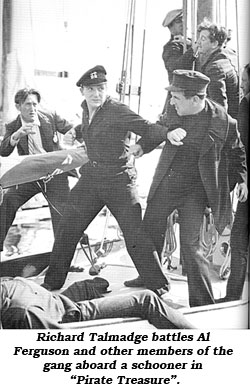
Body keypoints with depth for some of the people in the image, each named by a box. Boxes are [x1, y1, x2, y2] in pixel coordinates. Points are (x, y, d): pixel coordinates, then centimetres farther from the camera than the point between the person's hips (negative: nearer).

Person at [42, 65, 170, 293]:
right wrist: (77, 134, 23)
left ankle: (159, 287, 11)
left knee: (136, 238, -7)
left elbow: (147, 129, -28)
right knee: (66, 231, 9)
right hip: (91, 177, 7)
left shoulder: (118, 111, -16)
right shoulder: (86, 109, 6)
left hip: (119, 180, -7)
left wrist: (168, 133, -44)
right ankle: (52, 282, 26)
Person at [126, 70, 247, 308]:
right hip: (166, 184, 5)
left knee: (190, 244, -6)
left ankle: (203, 304, 8)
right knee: (149, 230, 16)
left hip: (194, 190, -5)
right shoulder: (175, 113, -6)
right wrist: (143, 146, 4)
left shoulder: (224, 122, -16)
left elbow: (237, 151, 3)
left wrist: (243, 179, 1)